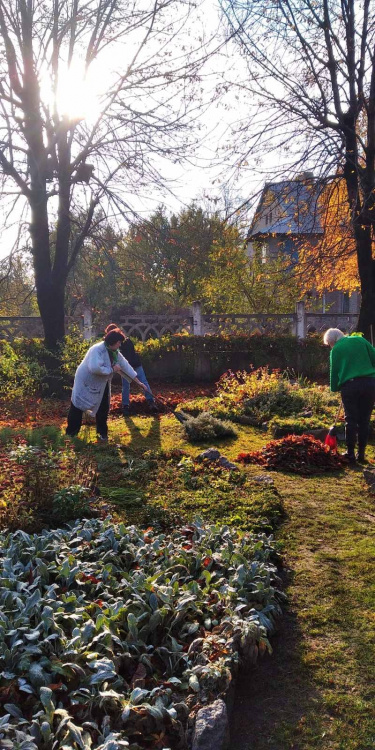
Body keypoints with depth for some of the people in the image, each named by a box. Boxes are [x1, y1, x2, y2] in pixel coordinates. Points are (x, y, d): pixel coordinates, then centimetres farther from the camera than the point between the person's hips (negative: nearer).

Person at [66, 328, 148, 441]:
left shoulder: (115, 352, -2)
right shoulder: (97, 350, -29)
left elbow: (125, 365, 2)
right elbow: (95, 368, -43)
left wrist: (138, 382, 2)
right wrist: (112, 369, -30)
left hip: (101, 384, 8)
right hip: (86, 381, -7)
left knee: (103, 408, 8)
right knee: (78, 406, 3)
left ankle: (102, 432, 22)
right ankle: (71, 432, 16)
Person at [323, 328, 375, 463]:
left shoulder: (336, 350, 8)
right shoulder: (360, 339, 14)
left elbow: (334, 371, 7)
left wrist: (335, 388, 16)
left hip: (350, 385, -2)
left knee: (351, 420, 7)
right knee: (364, 420, 10)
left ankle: (350, 453, 8)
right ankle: (361, 454, 14)